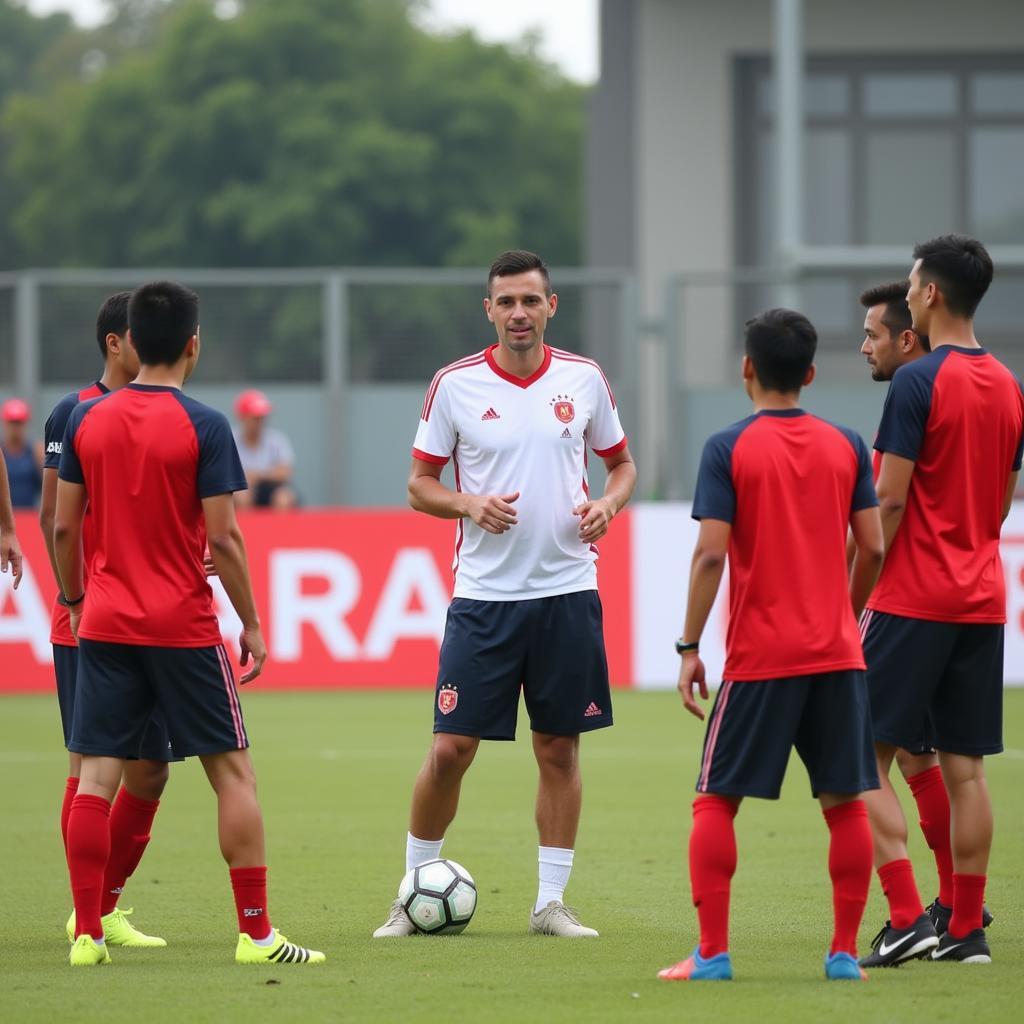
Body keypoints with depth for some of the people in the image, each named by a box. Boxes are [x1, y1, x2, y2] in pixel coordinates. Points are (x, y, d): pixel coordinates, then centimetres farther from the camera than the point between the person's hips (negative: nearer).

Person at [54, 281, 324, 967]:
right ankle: (257, 934, 4)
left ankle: (87, 934, -1)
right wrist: (252, 623, -2)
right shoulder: (203, 427, -9)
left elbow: (65, 527, 7)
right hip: (184, 626, -4)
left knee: (97, 775, 3)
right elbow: (223, 538, -11)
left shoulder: (87, 420, 3)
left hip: (104, 624, 4)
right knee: (232, 772, 4)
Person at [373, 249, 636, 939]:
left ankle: (552, 902, 12)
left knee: (560, 747, 4)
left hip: (567, 590, 2)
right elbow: (420, 485, 5)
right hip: (483, 593, -1)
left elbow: (622, 462, 16)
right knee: (451, 747, -4)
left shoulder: (584, 379, 4)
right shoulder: (455, 385, -1)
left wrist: (608, 505, -5)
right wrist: (470, 504, -15)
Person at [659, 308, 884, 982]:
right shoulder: (846, 446, 5)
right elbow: (872, 548, 5)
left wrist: (690, 648, -5)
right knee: (845, 802, 8)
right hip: (837, 651, 3)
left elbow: (711, 555, -10)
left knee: (716, 801, 5)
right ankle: (845, 953, 6)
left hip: (758, 656, -3)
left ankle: (712, 954, 0)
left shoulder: (729, 448, -5)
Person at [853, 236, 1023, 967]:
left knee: (866, 756, -2)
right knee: (965, 765, 8)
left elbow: (889, 502, -14)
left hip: (912, 598, -7)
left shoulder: (919, 381, -13)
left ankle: (907, 918, -11)